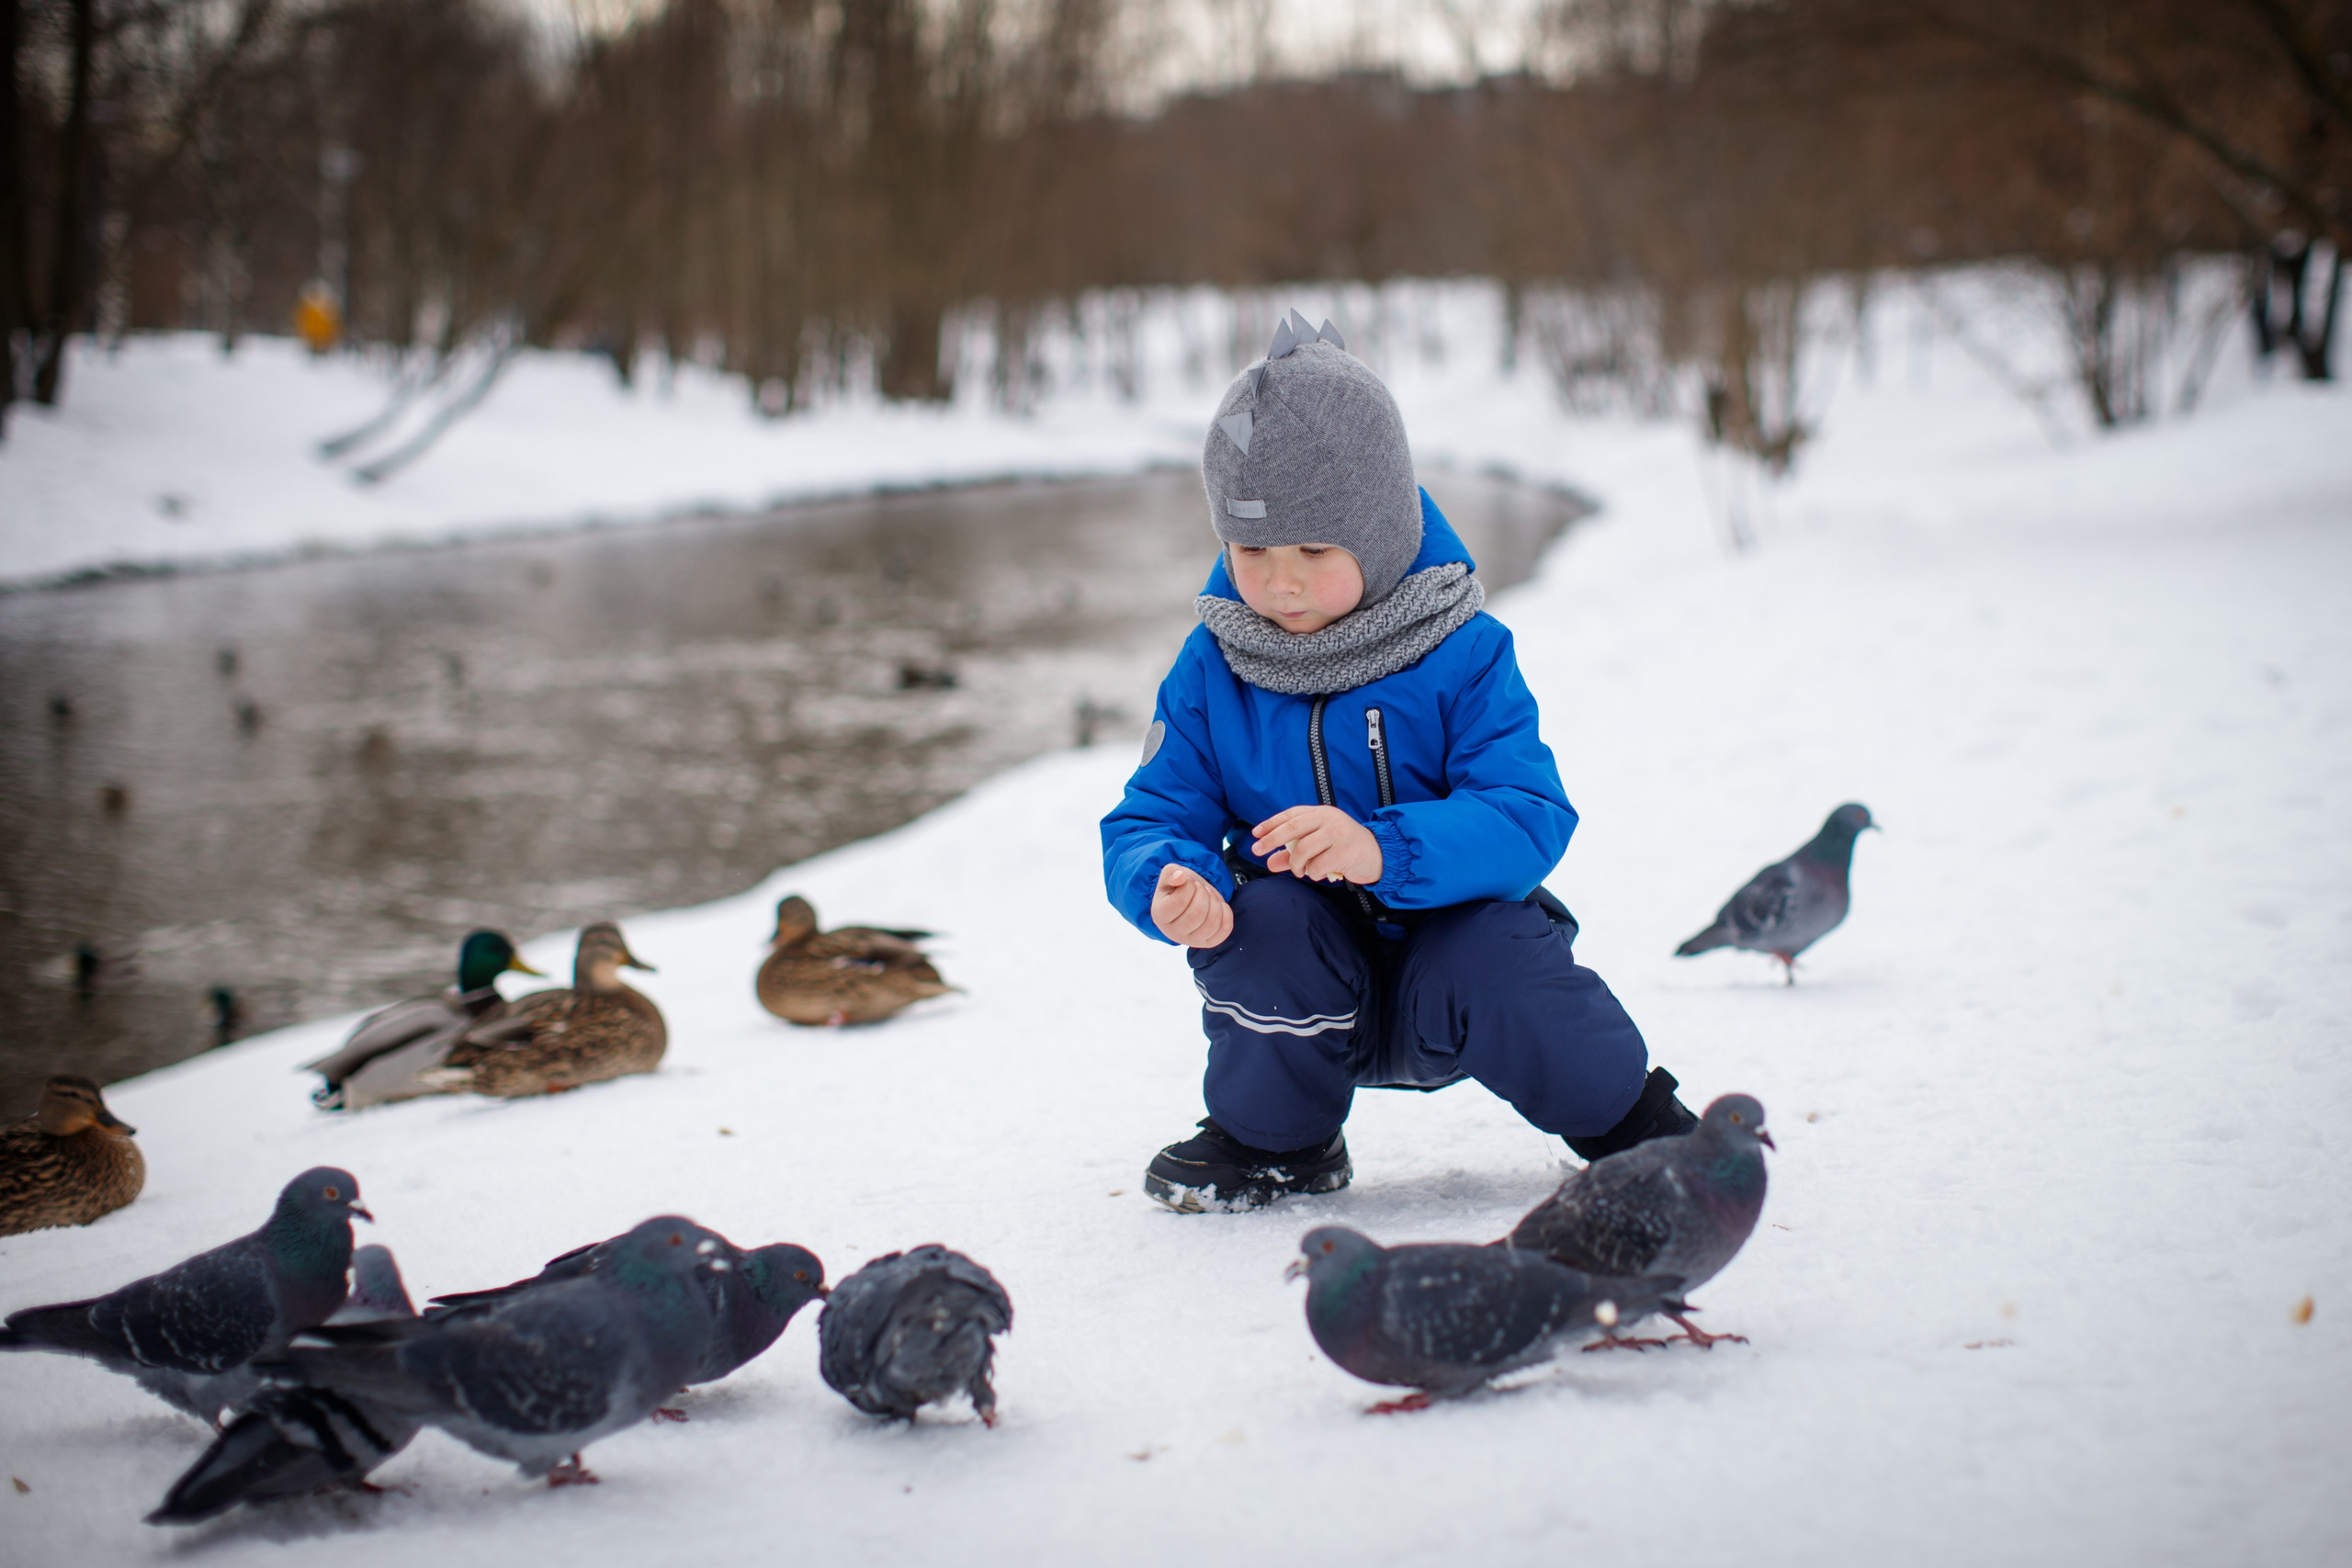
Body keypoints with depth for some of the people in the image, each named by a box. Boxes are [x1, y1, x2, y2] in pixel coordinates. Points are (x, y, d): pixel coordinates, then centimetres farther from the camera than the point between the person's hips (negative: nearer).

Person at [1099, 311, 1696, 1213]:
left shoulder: (1462, 656, -12)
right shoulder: (1212, 672, -4)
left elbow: (1527, 819, -22)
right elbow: (1150, 820, -4)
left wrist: (1385, 848, -40)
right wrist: (1173, 885, -30)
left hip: (1453, 930, -2)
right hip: (1305, 990, 2)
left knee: (1495, 969, -33)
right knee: (1270, 915, -31)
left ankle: (1628, 1112, 0)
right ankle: (1273, 1141, -4)